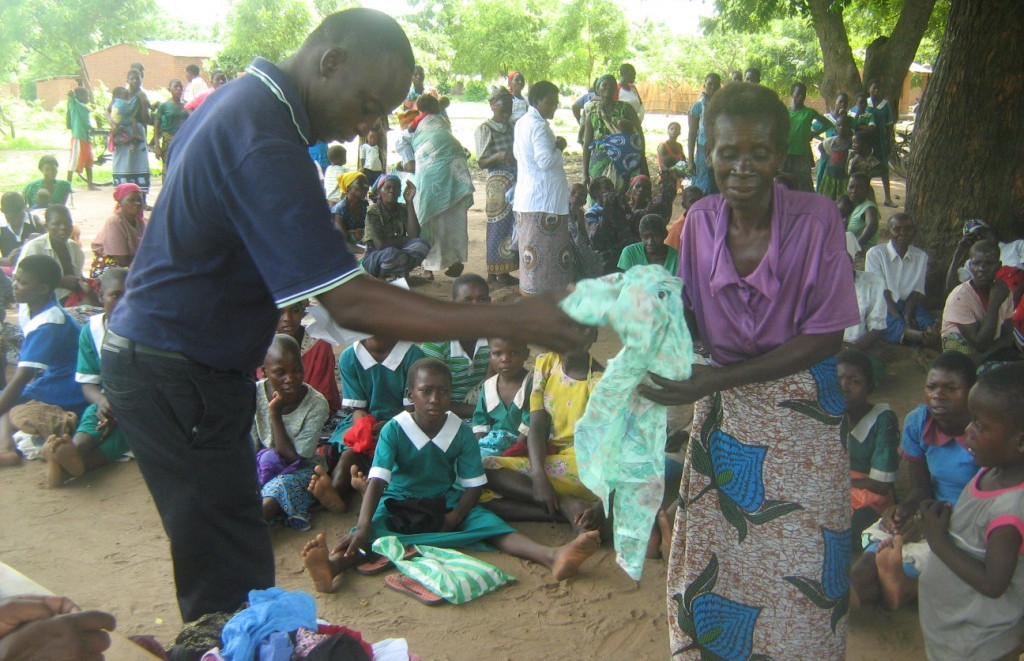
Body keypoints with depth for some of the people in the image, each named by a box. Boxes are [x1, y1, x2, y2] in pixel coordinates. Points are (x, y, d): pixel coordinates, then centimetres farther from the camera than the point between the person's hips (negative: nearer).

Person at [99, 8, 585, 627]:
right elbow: (351, 304, -31)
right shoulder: (265, 143, -26)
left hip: (157, 358, 10)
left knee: (216, 563, 20)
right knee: (235, 578, -5)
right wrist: (510, 320, -31)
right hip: (173, 375, -10)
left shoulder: (241, 101, 7)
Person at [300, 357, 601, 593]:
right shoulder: (394, 430, -14)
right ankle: (330, 565, -65)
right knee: (372, 530, -34)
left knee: (492, 524, -23)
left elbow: (474, 485, -2)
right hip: (398, 503, -2)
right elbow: (377, 481, -24)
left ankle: (553, 556, -45)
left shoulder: (462, 432, -6)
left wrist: (455, 516, -22)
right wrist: (362, 528, -39)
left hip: (446, 503, 2)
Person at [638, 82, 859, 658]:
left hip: (799, 413, -3)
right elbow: (690, 318, 5)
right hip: (722, 415, 3)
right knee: (713, 559, 11)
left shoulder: (815, 218, -15)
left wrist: (714, 381, -20)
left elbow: (825, 336, -14)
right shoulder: (702, 220, -5)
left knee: (798, 576, 4)